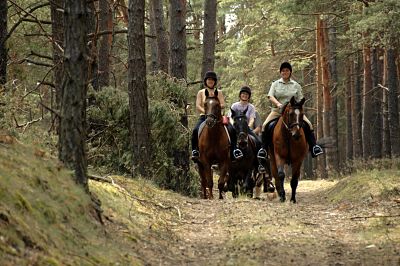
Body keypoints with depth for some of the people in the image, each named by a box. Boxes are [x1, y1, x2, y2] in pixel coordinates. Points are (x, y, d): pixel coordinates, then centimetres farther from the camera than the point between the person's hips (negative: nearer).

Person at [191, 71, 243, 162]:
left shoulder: (219, 92, 14)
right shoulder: (201, 92, 11)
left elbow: (223, 105, 2)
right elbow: (198, 106, 0)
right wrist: (205, 111, -19)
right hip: (204, 116, -1)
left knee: (231, 130, -20)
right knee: (195, 130, -30)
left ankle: (234, 149, -11)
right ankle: (194, 151, -21)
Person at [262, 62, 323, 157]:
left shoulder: (296, 85, 12)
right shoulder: (275, 84, 11)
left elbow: (300, 100, 10)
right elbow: (270, 96, -3)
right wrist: (277, 104, -22)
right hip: (277, 111, 0)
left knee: (308, 124, -20)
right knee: (265, 125, -22)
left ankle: (313, 147, -17)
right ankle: (263, 148, -14)